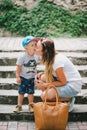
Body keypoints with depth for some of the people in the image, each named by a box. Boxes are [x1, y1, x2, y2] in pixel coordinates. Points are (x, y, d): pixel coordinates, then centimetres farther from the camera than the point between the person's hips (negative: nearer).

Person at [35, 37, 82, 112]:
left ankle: (69, 99, -1)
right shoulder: (51, 57, -1)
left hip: (73, 86, -9)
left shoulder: (57, 61, -28)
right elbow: (51, 71, 15)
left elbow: (63, 82, -21)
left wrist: (45, 85, -16)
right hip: (65, 81, 9)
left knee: (44, 96, -20)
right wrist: (41, 73, -5)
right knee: (41, 78, -6)